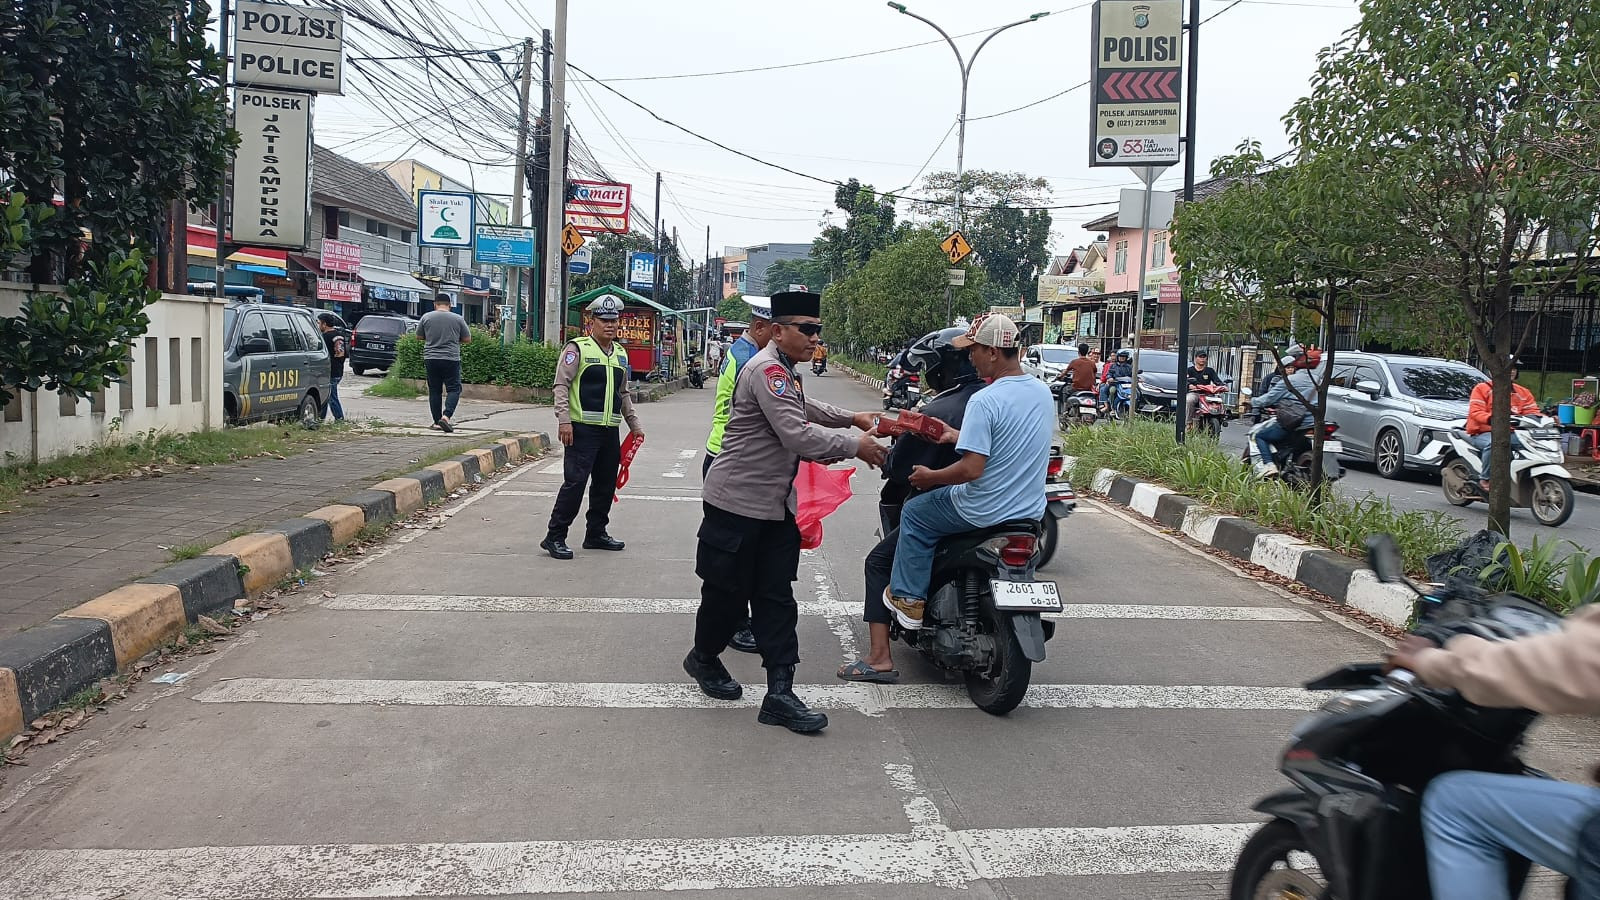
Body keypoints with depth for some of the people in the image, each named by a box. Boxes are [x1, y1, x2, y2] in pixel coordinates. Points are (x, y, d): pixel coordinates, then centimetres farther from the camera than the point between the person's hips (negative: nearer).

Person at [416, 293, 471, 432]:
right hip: (451, 359, -2)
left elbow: (419, 336, 14)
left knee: (434, 391, 9)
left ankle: (437, 422, 9)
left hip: (431, 359, 2)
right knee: (453, 389, 2)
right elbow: (467, 339, 7)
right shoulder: (458, 319, 0)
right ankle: (446, 416, -17)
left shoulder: (426, 317, 3)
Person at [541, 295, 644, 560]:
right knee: (575, 482, -10)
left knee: (606, 484, 11)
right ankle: (554, 537, -2)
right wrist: (564, 419, -17)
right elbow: (561, 385, -9)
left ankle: (596, 534, 24)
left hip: (610, 430, 7)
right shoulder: (577, 349, -4)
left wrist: (634, 424, 22)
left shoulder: (621, 353, 17)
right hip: (582, 429, -7)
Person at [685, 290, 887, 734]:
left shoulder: (785, 372, 15)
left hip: (775, 507, 9)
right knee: (728, 592, 6)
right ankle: (704, 659, 32)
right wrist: (854, 447, -17)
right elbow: (798, 435, -26)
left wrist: (850, 418, 26)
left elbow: (805, 408, 37)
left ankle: (780, 693, 4)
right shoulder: (767, 370, -18)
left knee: (777, 600, 4)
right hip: (737, 502, -9)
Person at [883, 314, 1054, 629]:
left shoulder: (985, 400, -24)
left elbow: (971, 470, -27)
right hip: (1031, 511, 8)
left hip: (985, 513, -8)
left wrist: (929, 477, -10)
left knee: (913, 514, 15)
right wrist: (963, 437, 17)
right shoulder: (1044, 393, 1)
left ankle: (910, 599, 19)